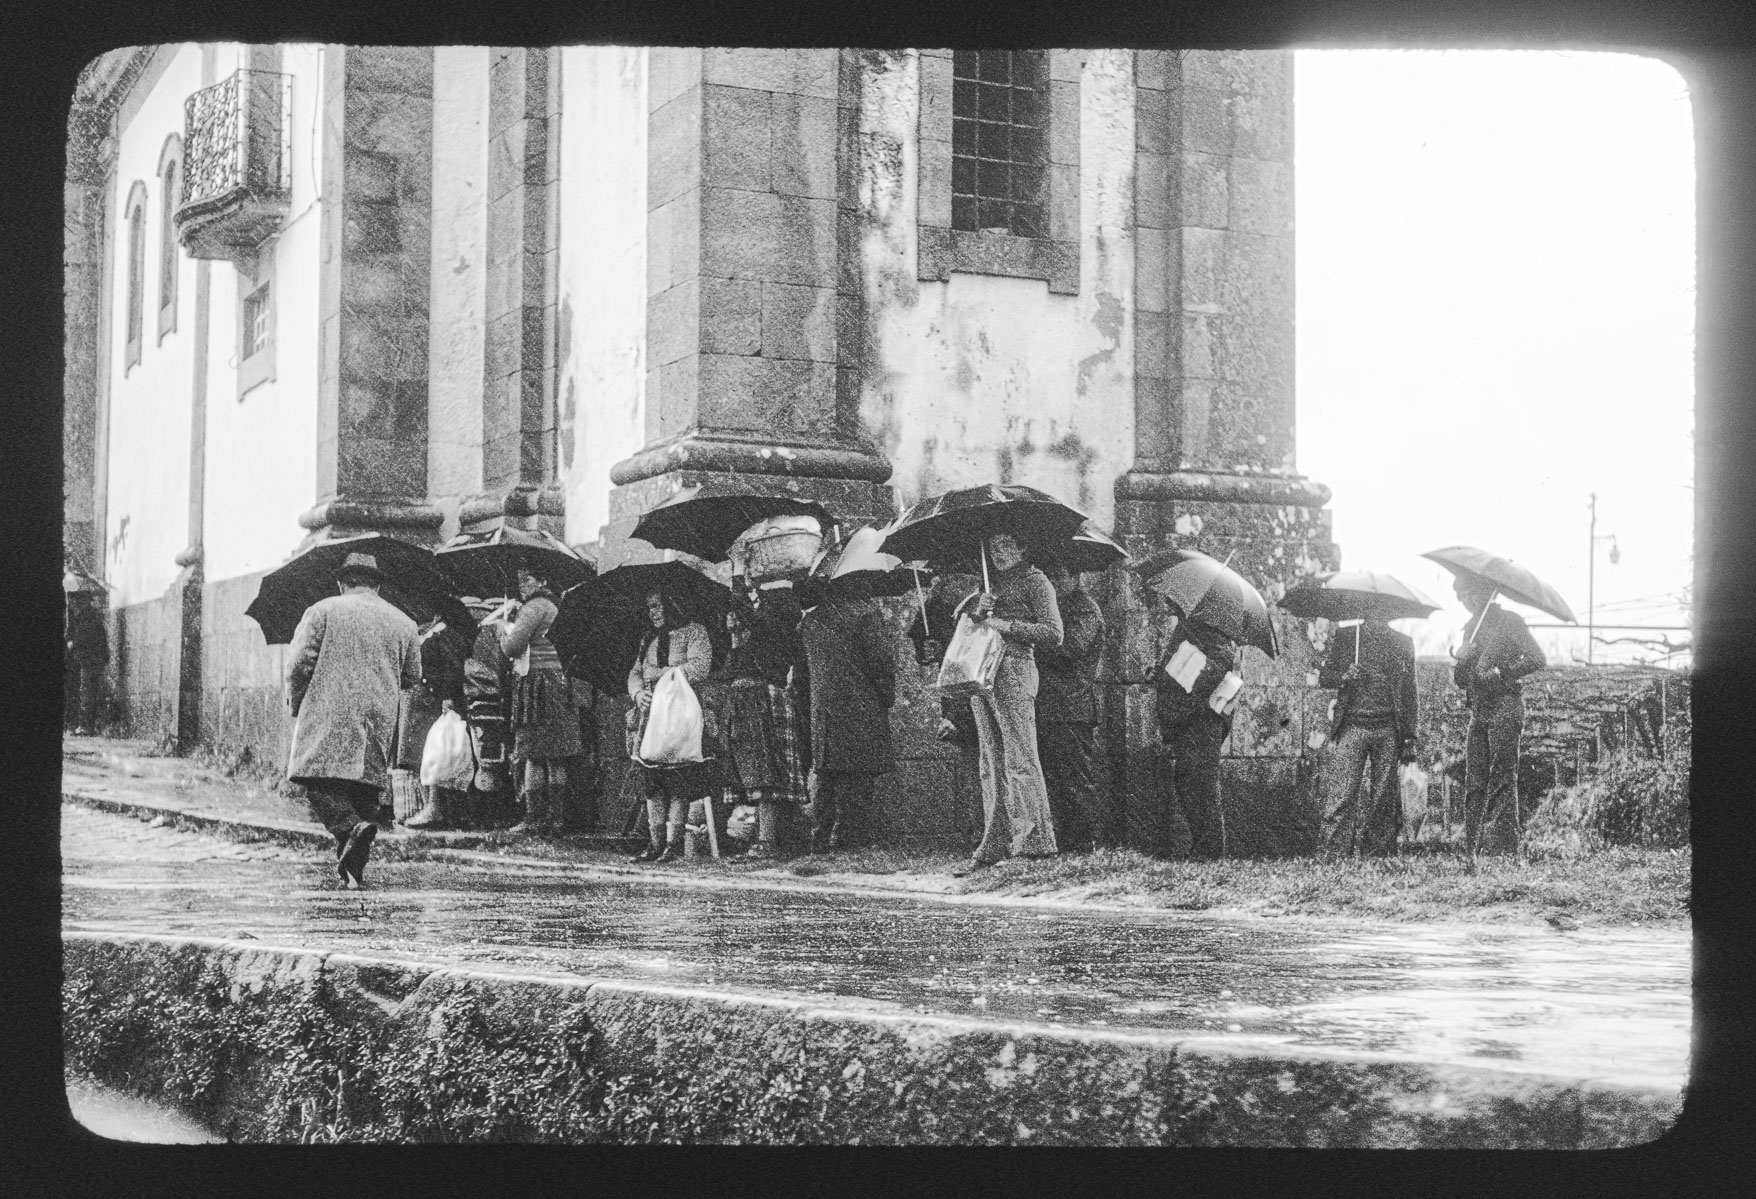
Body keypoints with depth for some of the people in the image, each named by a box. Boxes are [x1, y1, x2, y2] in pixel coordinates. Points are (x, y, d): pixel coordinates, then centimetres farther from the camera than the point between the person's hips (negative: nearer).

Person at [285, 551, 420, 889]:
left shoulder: (323, 610, 3)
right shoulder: (402, 623, 15)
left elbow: (298, 662, -4)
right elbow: (412, 676, 18)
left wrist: (295, 704, 10)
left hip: (329, 713, -4)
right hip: (379, 719, 4)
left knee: (319, 784, -6)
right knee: (364, 787, 8)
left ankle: (350, 827, -32)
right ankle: (353, 869, 4)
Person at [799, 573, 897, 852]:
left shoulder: (810, 619, 11)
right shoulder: (865, 613, -8)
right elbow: (882, 658, -11)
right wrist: (887, 696, -1)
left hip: (821, 711, 6)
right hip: (861, 710, -6)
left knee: (823, 774, 11)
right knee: (857, 776, -2)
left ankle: (820, 837, 12)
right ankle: (846, 838, -4)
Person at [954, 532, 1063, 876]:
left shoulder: (1035, 581, 3)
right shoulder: (992, 585, 24)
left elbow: (1052, 634, -6)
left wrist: (1006, 625, -12)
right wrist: (976, 611, -1)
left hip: (1013, 669, -7)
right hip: (980, 675, 7)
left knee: (1020, 758, -11)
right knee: (991, 765, 5)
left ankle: (1037, 837, -12)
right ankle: (993, 844, 5)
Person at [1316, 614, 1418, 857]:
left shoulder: (1403, 644, 12)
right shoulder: (1344, 637, 8)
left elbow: (1409, 697, 13)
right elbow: (1323, 677, 8)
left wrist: (1409, 740, 8)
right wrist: (1344, 677, -15)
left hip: (1388, 730, 2)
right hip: (1352, 725, -2)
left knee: (1383, 798, 1)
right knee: (1341, 794, -10)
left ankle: (1377, 852, 7)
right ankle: (1335, 853, -10)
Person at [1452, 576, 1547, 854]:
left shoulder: (1509, 621, -1)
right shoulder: (1472, 628, 19)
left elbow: (1538, 660, -9)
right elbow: (1460, 680, 19)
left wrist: (1501, 671, -14)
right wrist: (1462, 660, -2)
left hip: (1504, 707, -7)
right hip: (1478, 711, 7)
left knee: (1501, 777, -11)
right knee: (1474, 781, 1)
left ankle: (1503, 841, -13)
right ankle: (1473, 846, 1)